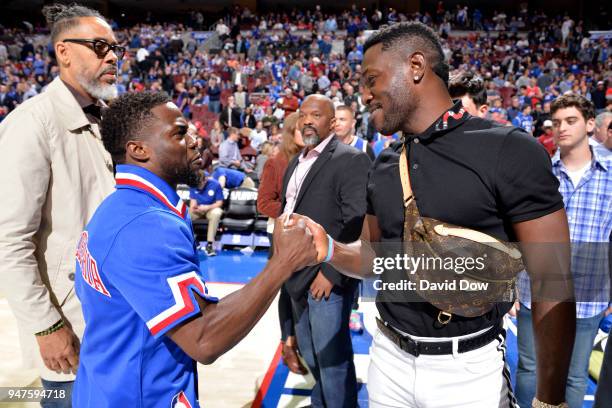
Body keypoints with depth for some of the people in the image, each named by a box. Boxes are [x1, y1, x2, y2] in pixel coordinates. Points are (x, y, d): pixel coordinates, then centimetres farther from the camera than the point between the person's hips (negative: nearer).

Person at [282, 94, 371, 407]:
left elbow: (357, 225, -19)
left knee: (332, 358, 4)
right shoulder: (295, 163, 15)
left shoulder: (351, 159, -12)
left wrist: (331, 273, -21)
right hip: (298, 275, 8)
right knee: (310, 354, 22)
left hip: (328, 277, -8)